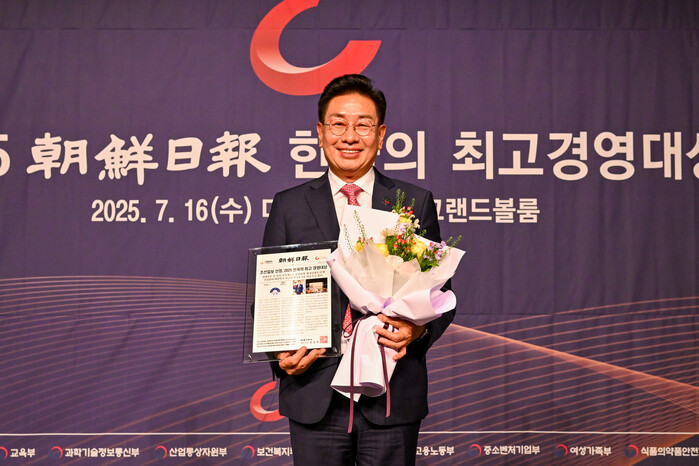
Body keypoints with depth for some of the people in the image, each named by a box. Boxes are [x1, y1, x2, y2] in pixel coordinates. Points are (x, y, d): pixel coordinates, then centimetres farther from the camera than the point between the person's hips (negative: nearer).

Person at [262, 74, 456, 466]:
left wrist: (418, 329, -14)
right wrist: (281, 353, -11)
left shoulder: (417, 203, 6)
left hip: (393, 394, 0)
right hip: (316, 398, 0)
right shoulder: (288, 206, 6)